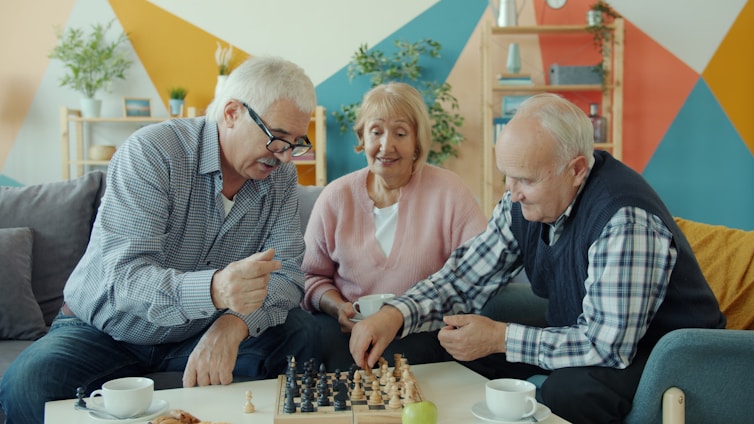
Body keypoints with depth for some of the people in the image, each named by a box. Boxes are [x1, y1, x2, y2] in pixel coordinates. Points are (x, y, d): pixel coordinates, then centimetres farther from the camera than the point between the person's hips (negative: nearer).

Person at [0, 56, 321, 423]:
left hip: (197, 334, 4)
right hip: (106, 332, -3)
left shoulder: (280, 176, -5)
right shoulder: (151, 153, -21)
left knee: (297, 332, -19)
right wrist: (214, 289, -52)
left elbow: (286, 274, -12)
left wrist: (233, 325, -34)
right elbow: (123, 276, -31)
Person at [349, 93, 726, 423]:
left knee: (569, 388, -34)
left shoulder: (624, 219, -32)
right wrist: (394, 315, -17)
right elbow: (464, 279, 0)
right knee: (460, 353, -5)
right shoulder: (524, 201, -7)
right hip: (583, 339, 7)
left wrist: (500, 338, -24)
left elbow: (608, 344, -31)